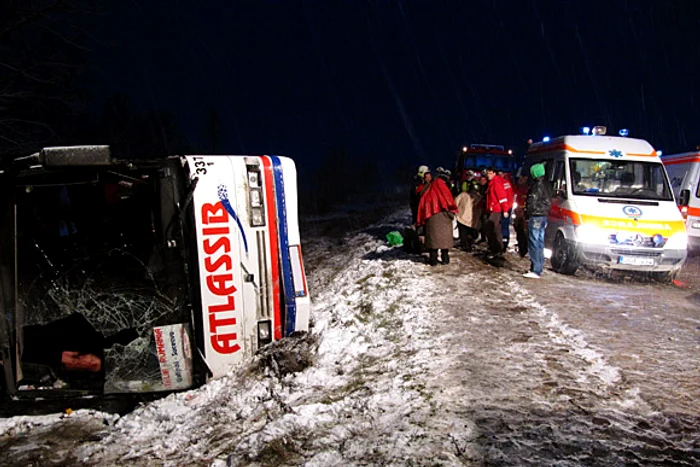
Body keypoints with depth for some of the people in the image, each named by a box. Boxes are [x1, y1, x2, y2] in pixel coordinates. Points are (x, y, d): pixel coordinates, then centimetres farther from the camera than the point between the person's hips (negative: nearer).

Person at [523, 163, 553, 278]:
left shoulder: (536, 186, -16)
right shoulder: (547, 185, 13)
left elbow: (531, 203, -17)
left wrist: (527, 214, -7)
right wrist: (545, 211, 18)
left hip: (535, 217, -10)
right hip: (544, 216, 10)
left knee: (534, 244, -9)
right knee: (540, 243, 14)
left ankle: (535, 271, -12)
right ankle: (539, 269, 20)